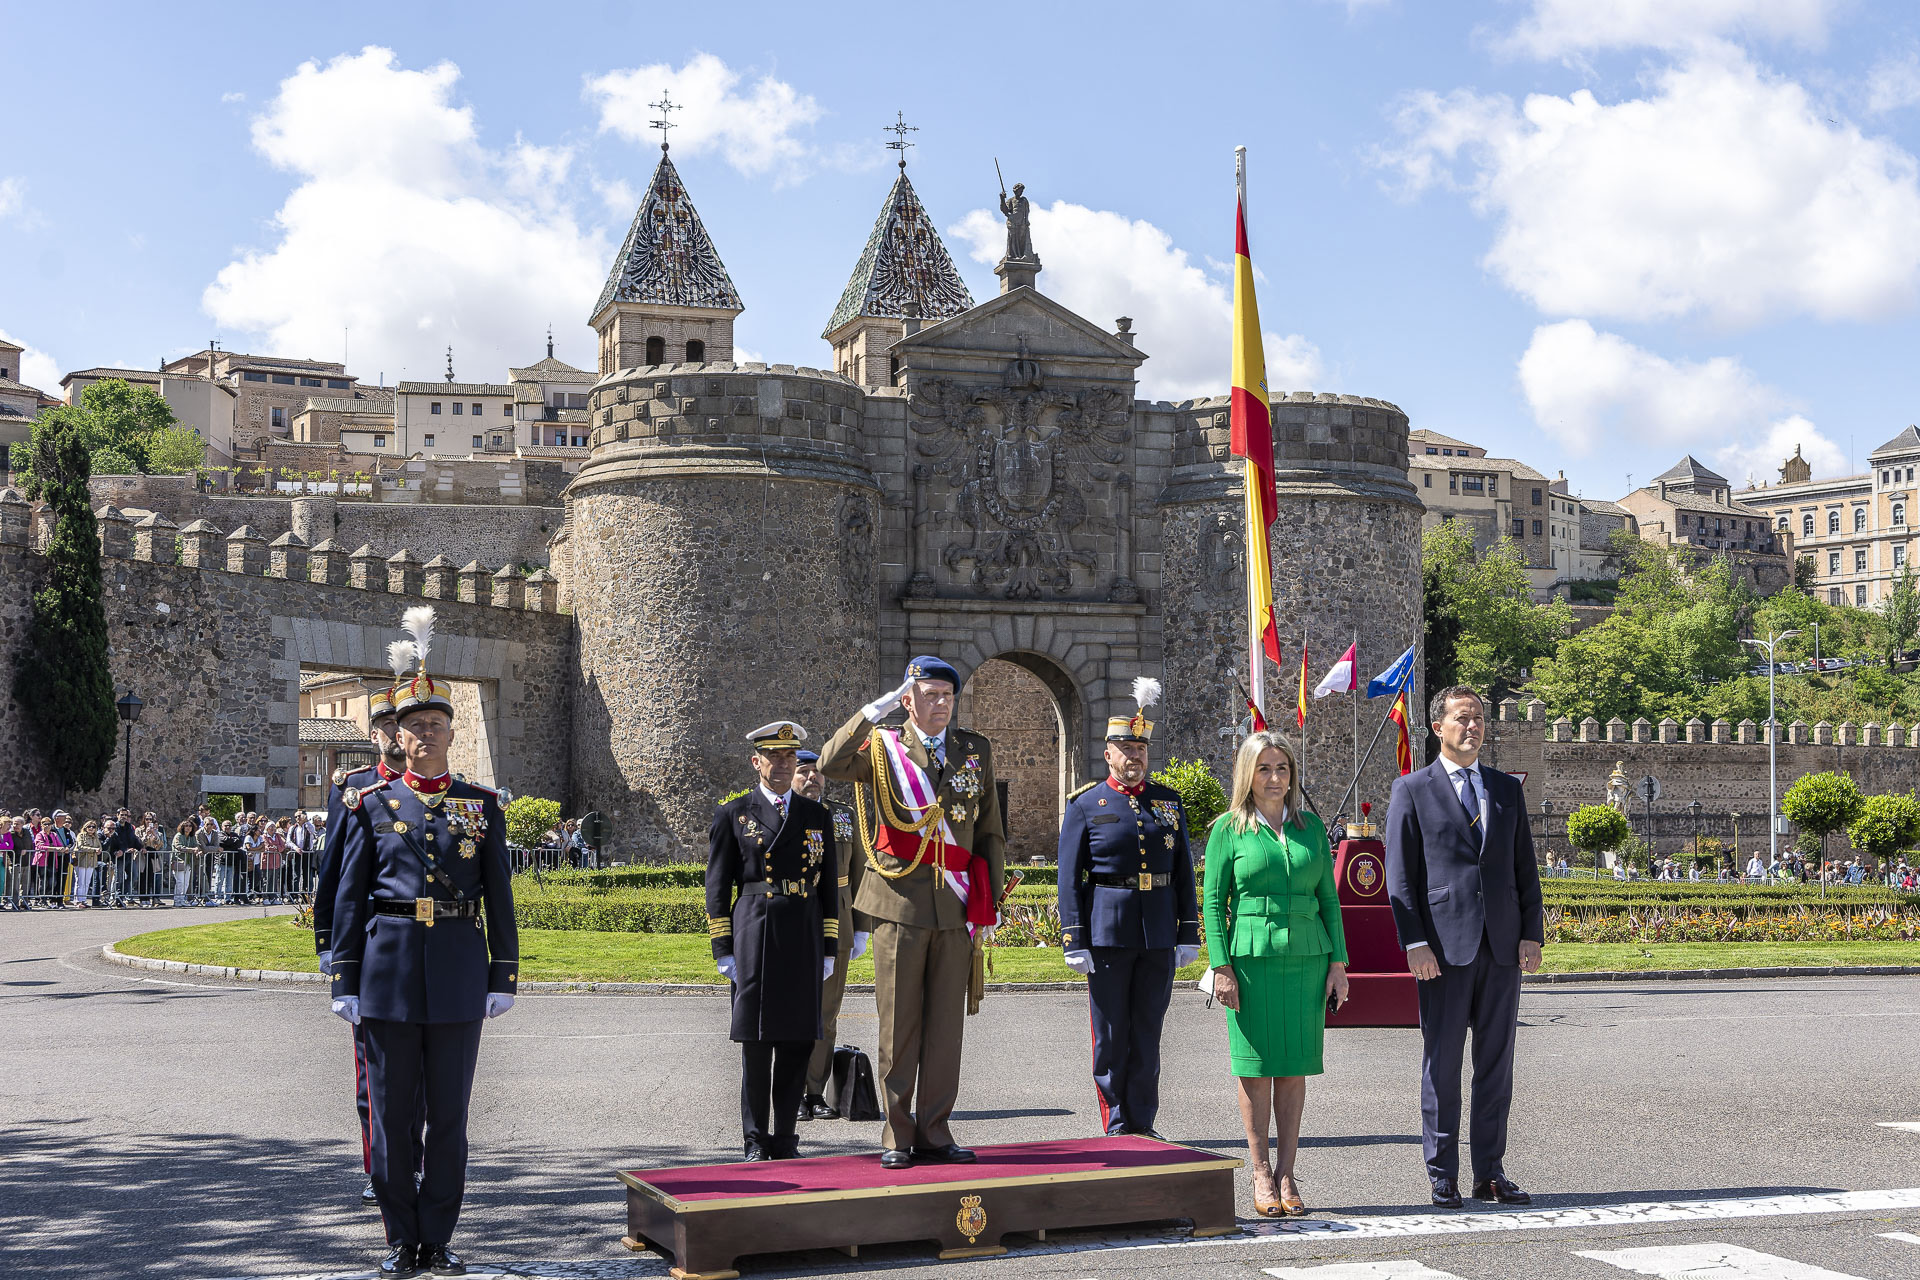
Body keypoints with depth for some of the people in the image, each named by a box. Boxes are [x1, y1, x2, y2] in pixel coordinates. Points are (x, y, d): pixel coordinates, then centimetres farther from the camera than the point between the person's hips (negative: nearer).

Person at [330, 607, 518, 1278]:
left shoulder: (482, 806, 7)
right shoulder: (371, 804, 5)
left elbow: (499, 898, 8)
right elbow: (349, 897, 5)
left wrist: (504, 977, 3)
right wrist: (345, 982, 0)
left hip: (459, 972, 1)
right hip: (388, 969, 0)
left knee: (450, 1113, 4)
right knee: (392, 1111, 4)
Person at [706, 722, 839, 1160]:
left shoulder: (817, 816, 12)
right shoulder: (733, 815, 4)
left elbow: (829, 886, 13)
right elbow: (717, 886, 2)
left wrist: (829, 950, 7)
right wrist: (723, 951, -4)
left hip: (804, 938, 3)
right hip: (754, 936, -3)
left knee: (799, 1041, 4)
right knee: (756, 1041, 0)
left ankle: (785, 1140, 13)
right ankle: (756, 1142, 7)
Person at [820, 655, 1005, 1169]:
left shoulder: (976, 750, 11)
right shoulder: (883, 747, 3)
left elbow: (990, 835, 13)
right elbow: (831, 764, -18)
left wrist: (988, 908, 7)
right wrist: (878, 707, -18)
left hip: (957, 908, 3)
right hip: (900, 904, -3)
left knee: (946, 1021, 5)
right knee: (899, 1022, 1)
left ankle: (934, 1130, 13)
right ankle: (898, 1134, 9)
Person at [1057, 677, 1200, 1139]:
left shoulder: (1169, 803, 11)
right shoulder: (1087, 805, 1)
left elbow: (1184, 871, 11)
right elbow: (1069, 877, -2)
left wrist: (1188, 933, 5)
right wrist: (1074, 940, -9)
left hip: (1158, 936, 3)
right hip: (1108, 933, -3)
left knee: (1148, 1032, 8)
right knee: (1111, 1033, 3)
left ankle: (1143, 1123, 17)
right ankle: (1117, 1125, 12)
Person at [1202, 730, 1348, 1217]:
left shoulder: (1311, 826, 10)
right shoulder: (1228, 829, 0)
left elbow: (1328, 897, 11)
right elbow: (1213, 901, -1)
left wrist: (1337, 963, 5)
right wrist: (1222, 967, -9)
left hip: (1306, 957, 3)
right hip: (1252, 957, -3)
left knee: (1295, 1066, 4)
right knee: (1255, 1066, 0)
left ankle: (1287, 1173, 11)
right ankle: (1261, 1176, 8)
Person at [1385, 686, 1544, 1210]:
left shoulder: (1507, 789, 14)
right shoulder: (1412, 790, 2)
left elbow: (1525, 868, 14)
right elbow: (1399, 875, -3)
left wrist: (1532, 934, 3)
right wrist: (1414, 943, -11)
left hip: (1502, 946, 4)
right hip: (1444, 948, -4)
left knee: (1496, 1062, 7)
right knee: (1442, 1063, 0)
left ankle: (1490, 1173, 14)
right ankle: (1442, 1175, 7)